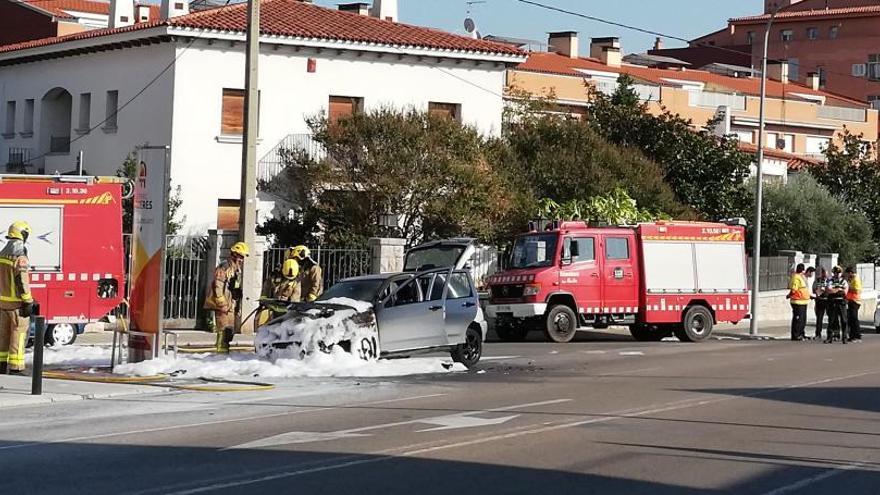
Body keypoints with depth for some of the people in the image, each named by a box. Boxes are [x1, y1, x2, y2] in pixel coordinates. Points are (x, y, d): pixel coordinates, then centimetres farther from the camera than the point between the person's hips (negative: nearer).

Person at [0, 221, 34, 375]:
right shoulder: (20, 258, -18)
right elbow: (22, 283, -21)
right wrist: (28, 303, -16)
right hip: (17, 304, -8)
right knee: (18, 335, -3)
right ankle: (15, 368, -5)